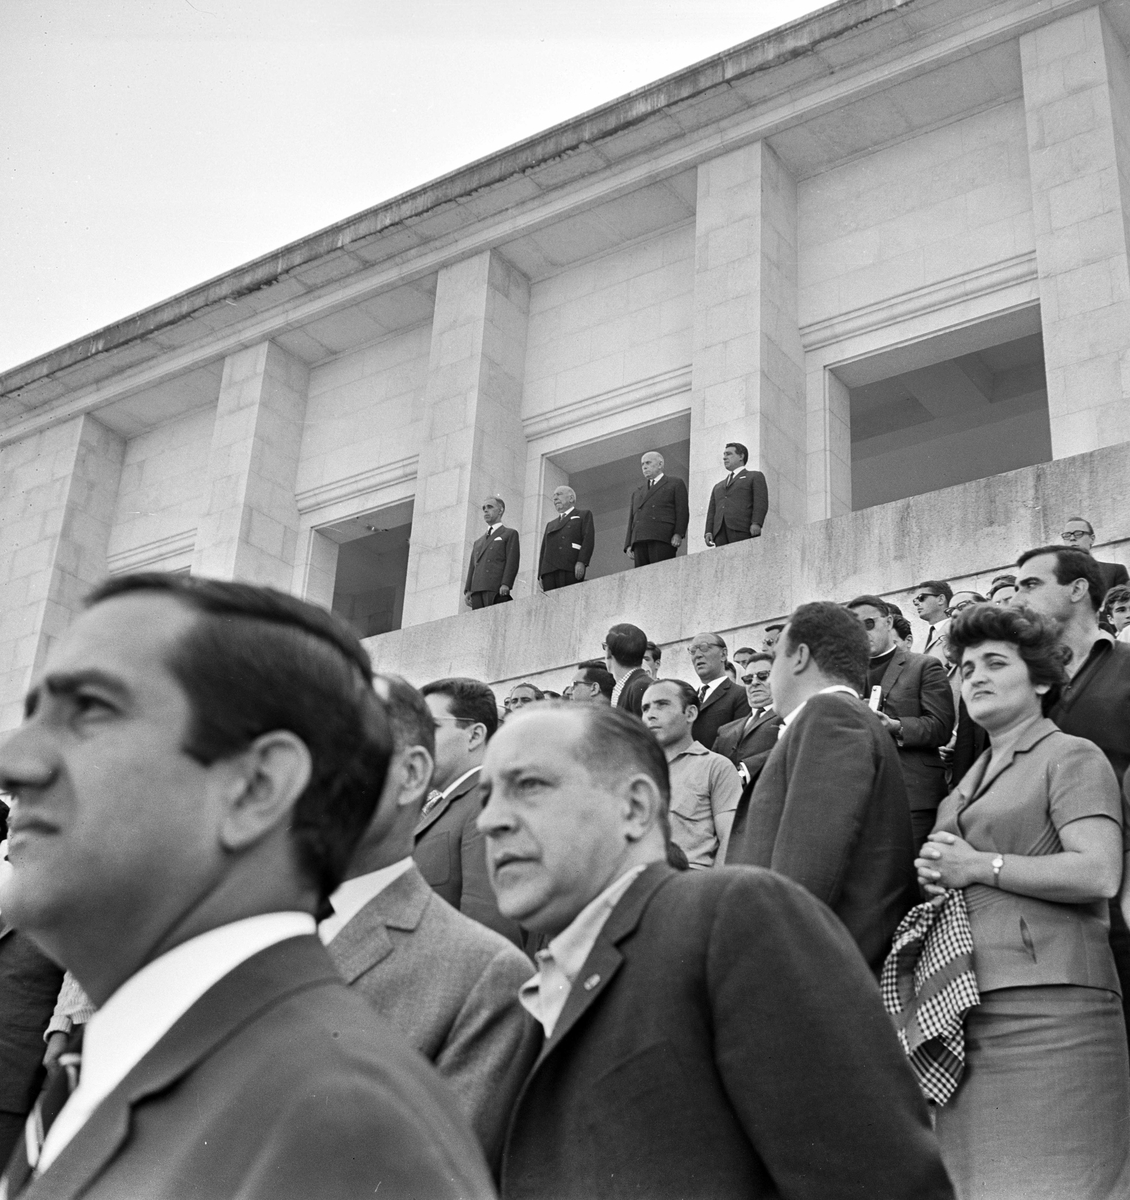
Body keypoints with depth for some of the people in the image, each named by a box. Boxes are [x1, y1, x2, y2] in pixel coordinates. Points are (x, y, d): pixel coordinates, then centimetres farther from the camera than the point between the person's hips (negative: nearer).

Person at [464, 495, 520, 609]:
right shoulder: (478, 542, 31)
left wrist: (505, 584, -15)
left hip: (496, 590, -5)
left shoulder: (510, 534, 13)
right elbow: (472, 567, 22)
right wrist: (468, 590, 7)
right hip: (477, 591, 5)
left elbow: (512, 562, -1)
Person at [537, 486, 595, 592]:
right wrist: (540, 574, 10)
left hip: (570, 569, -4)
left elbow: (588, 539, 2)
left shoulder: (583, 515, 18)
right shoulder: (550, 524, 34)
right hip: (549, 570, 4)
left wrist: (581, 562, -13)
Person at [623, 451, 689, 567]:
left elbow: (682, 511, 5)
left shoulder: (675, 483, 17)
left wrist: (678, 534, -10)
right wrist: (628, 545, 8)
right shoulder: (637, 493, 31)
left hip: (662, 539, -4)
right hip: (639, 542, 4)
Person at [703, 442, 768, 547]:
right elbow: (712, 511, 24)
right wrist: (708, 531, 6)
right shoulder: (718, 486, 34)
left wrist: (756, 523, -15)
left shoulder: (755, 477, 16)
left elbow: (761, 502, 2)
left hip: (742, 531, -5)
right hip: (720, 533, 5)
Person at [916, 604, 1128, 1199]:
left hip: (1046, 1009, -7)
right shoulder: (971, 780, 23)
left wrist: (978, 865, -9)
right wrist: (936, 876, 6)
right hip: (964, 1011, 7)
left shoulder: (1071, 756, 0)